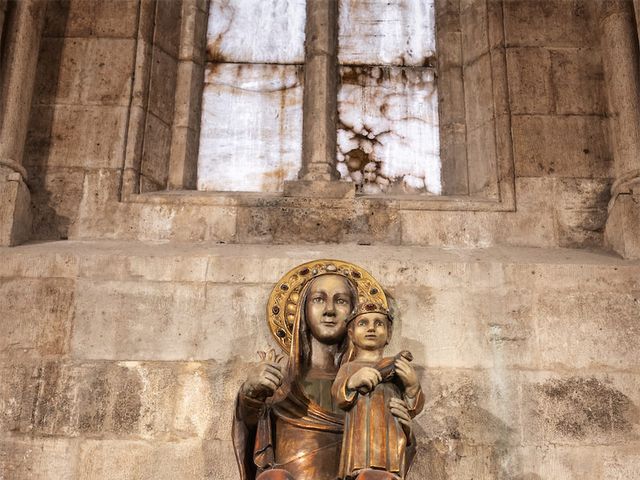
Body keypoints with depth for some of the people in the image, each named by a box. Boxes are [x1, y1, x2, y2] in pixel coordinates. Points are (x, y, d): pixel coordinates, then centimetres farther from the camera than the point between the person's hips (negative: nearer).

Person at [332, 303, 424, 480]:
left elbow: (413, 409, 14)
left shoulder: (398, 365, 21)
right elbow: (338, 396, 6)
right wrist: (352, 382, -15)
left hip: (390, 438, -1)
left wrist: (412, 385, -6)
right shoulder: (349, 367, 25)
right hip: (360, 438, 1)